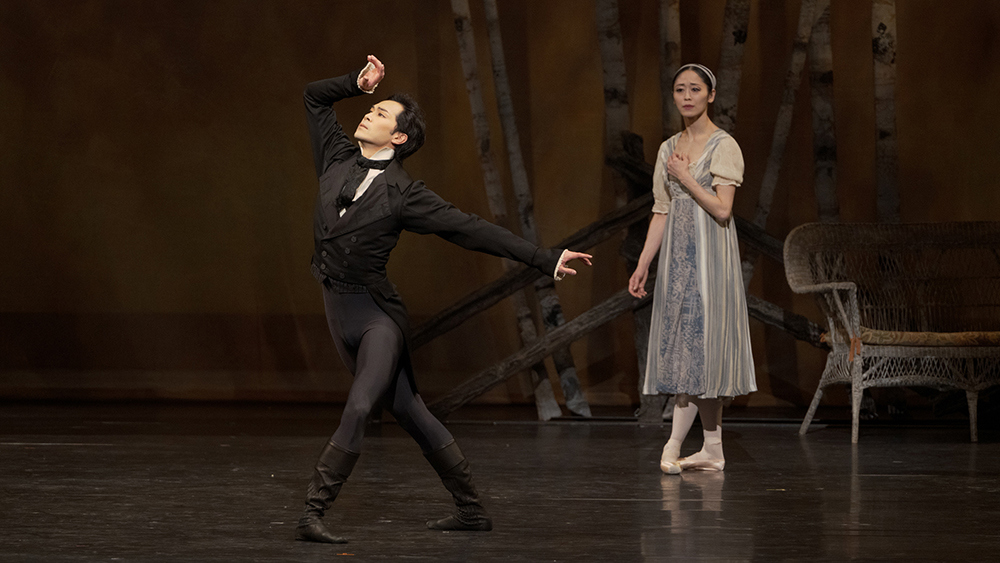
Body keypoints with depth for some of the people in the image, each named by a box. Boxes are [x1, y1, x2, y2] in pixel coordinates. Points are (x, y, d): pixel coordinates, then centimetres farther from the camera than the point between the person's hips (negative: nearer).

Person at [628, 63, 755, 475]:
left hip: (709, 254, -6)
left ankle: (674, 443, -5)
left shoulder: (723, 146, -6)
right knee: (690, 347, 5)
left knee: (699, 346, -8)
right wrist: (642, 265, 9)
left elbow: (722, 210, -14)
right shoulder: (669, 149, 13)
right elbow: (661, 213, 14)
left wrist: (686, 177, -10)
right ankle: (712, 450, 9)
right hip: (677, 254, 6)